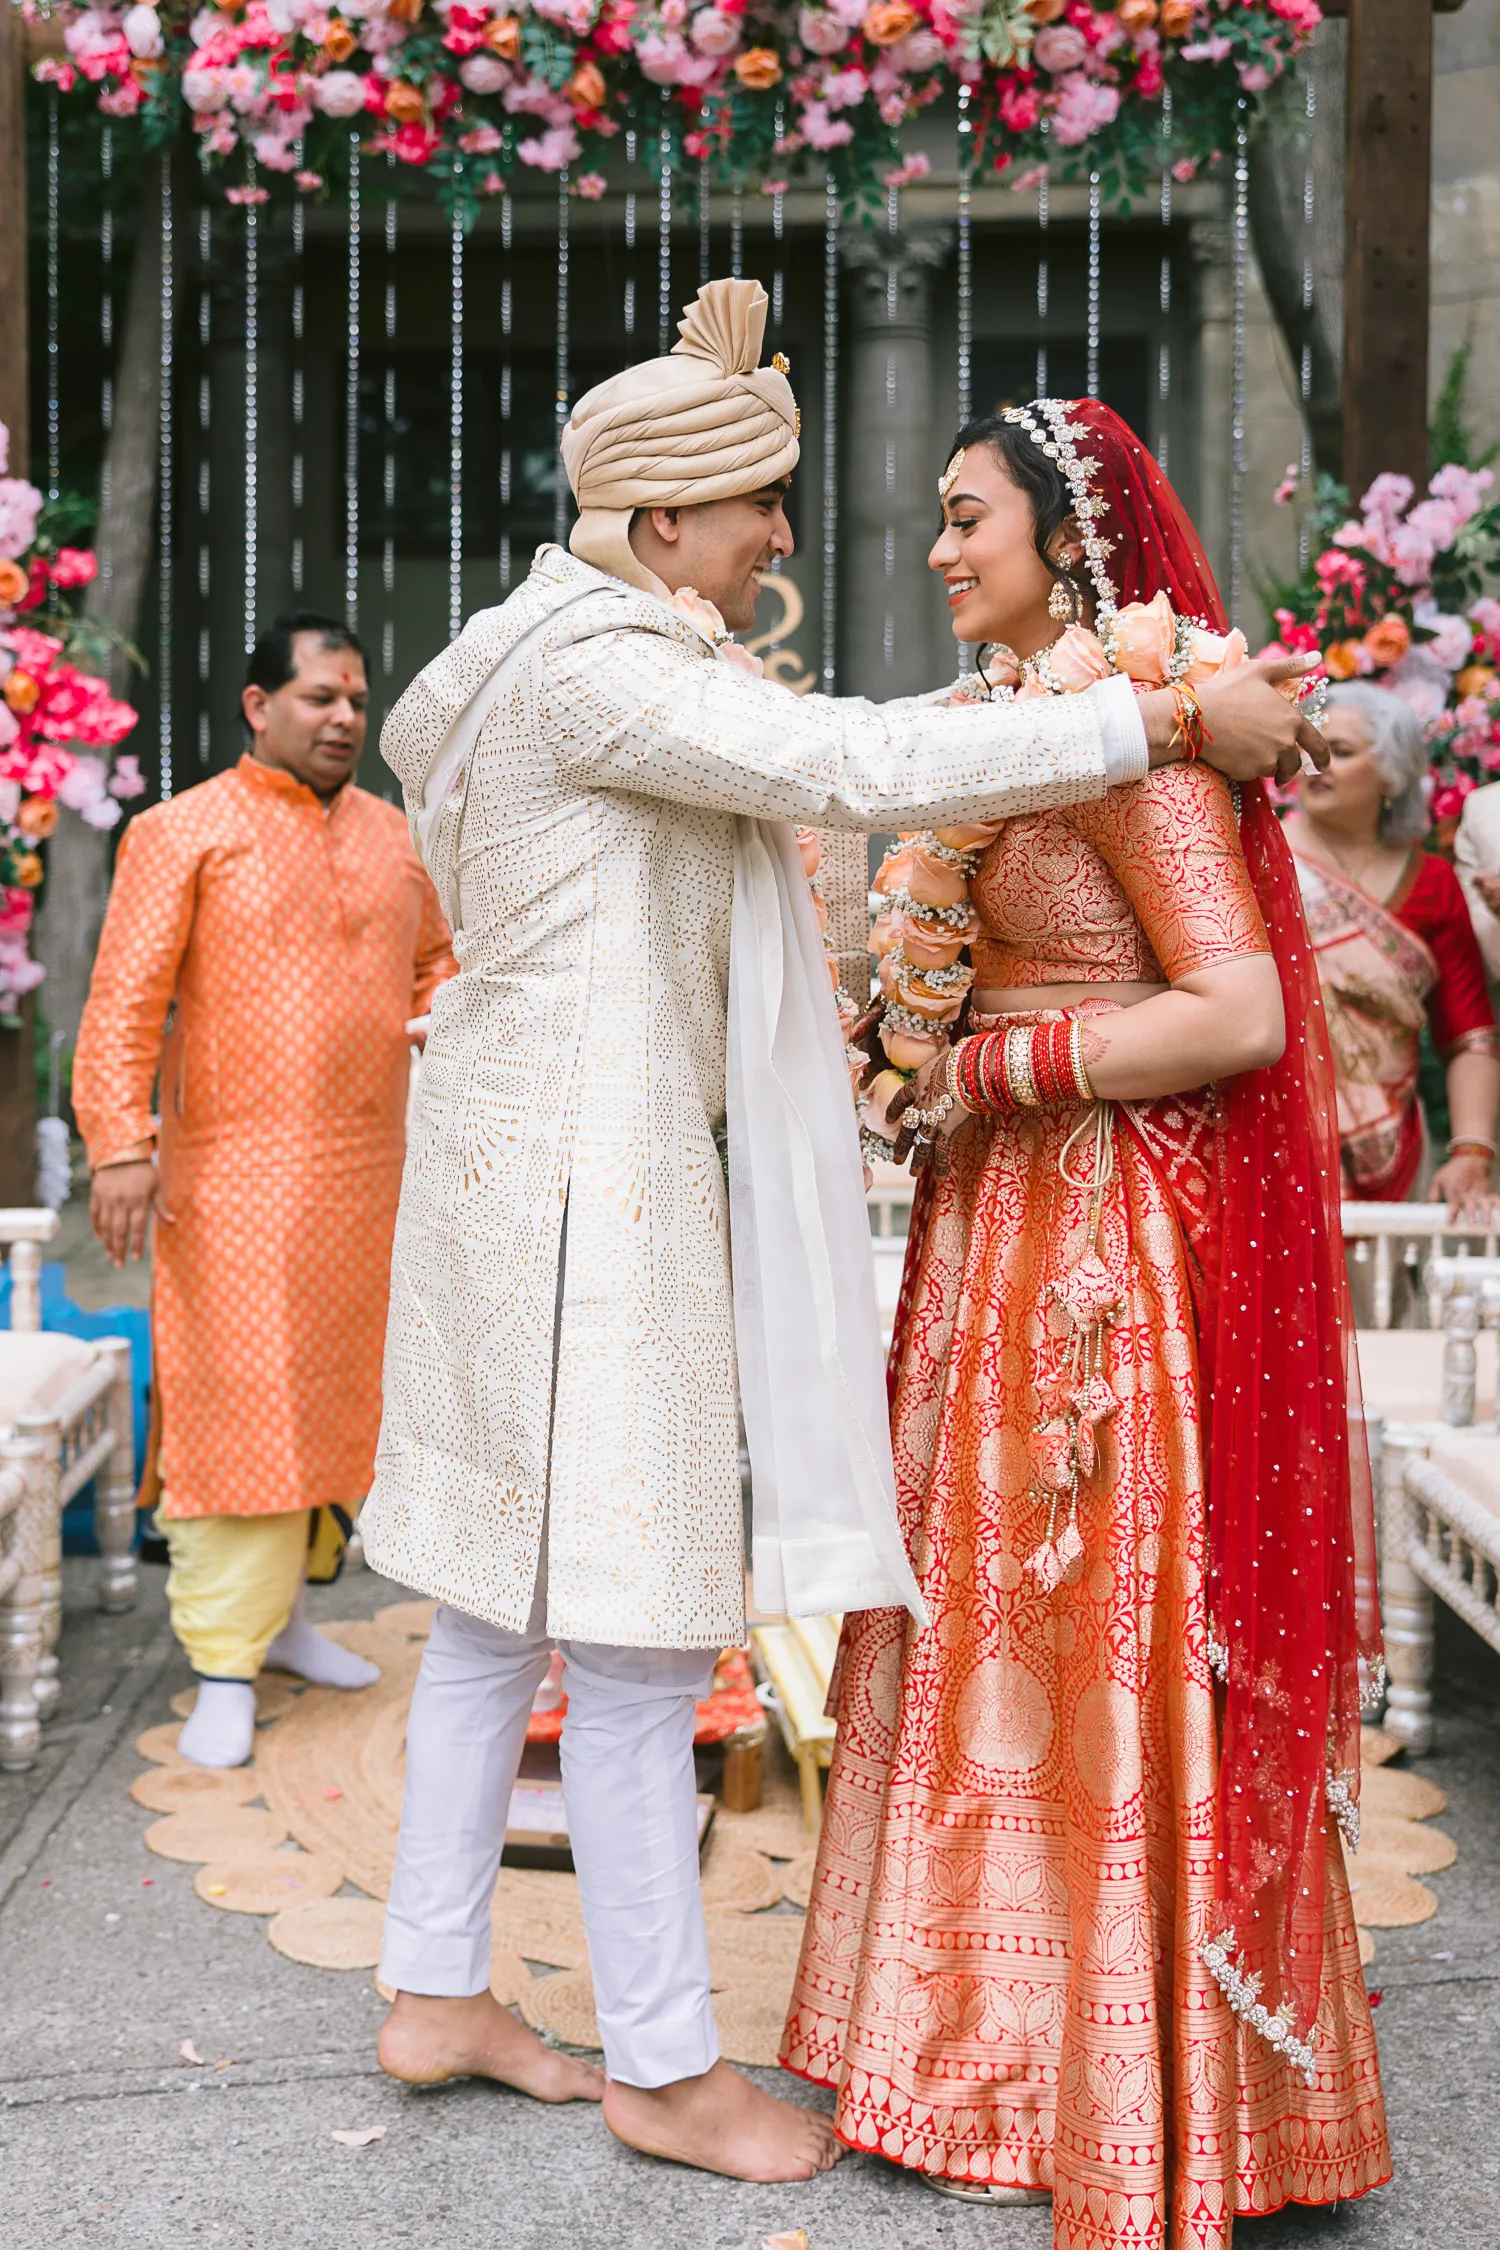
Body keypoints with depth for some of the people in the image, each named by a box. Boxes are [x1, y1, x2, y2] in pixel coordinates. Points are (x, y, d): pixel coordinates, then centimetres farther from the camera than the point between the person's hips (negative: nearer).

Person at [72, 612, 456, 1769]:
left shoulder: (390, 832, 14)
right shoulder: (185, 831, -3)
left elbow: (432, 964, 25)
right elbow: (126, 999, -9)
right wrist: (121, 1142, -18)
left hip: (367, 1172, 6)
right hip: (236, 1172, -6)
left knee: (335, 1398, 12)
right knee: (237, 1403, -5)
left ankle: (281, 1607, 28)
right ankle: (224, 1665, 2)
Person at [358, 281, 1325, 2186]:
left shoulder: (582, 658, 16)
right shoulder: (594, 669, -16)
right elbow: (861, 769, -24)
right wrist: (1174, 722, -19)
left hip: (535, 1159, 11)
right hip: (582, 1172, -11)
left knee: (501, 1599, 15)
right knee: (633, 1633, -1)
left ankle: (435, 1992, 27)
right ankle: (664, 2066, 13)